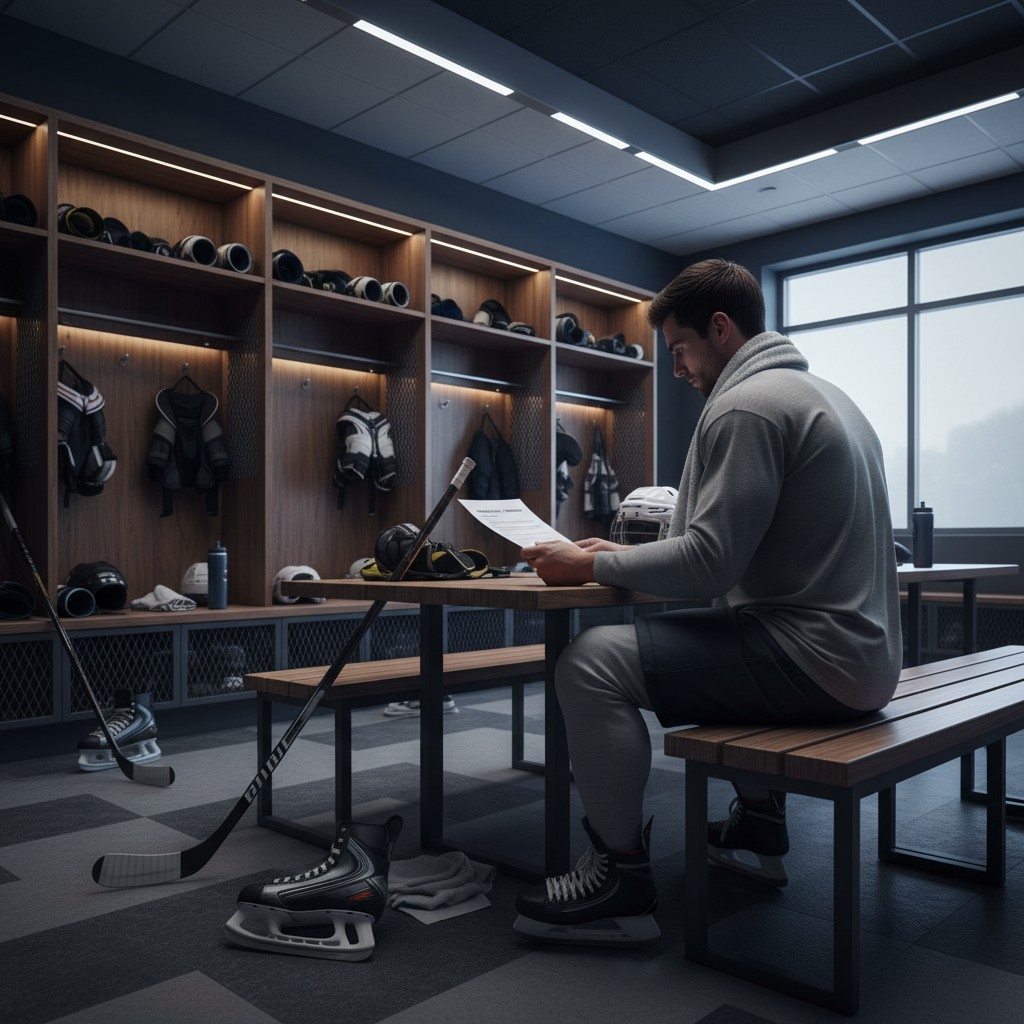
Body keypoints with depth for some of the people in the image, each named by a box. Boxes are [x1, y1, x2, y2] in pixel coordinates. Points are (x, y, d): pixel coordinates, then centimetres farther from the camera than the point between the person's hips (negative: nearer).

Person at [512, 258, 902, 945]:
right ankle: (759, 826, 37)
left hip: (815, 657, -11)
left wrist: (592, 566, -7)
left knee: (592, 662, -17)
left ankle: (623, 879, -3)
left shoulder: (746, 405, -13)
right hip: (863, 649, 11)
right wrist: (624, 555, 16)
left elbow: (707, 563, -20)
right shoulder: (822, 393, 19)